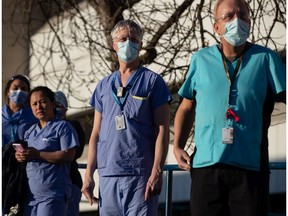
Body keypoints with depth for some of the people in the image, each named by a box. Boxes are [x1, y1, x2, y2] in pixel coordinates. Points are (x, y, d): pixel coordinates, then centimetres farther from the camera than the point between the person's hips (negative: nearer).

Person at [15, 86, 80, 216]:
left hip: (53, 194, -7)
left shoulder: (62, 127, -3)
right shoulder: (30, 132, 19)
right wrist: (20, 156, -1)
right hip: (31, 193, 8)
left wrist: (37, 155, -18)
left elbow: (68, 155, -14)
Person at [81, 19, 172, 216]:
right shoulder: (104, 86, 16)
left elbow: (162, 131, -2)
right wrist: (89, 173, 8)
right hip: (107, 174, 4)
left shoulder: (153, 81, 4)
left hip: (140, 174, -4)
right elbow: (96, 133, 17)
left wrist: (157, 172, -12)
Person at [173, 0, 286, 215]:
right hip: (206, 165, 1)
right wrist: (178, 146, 7)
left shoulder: (265, 58, 6)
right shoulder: (201, 59, 12)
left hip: (249, 166, -1)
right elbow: (187, 108, 19)